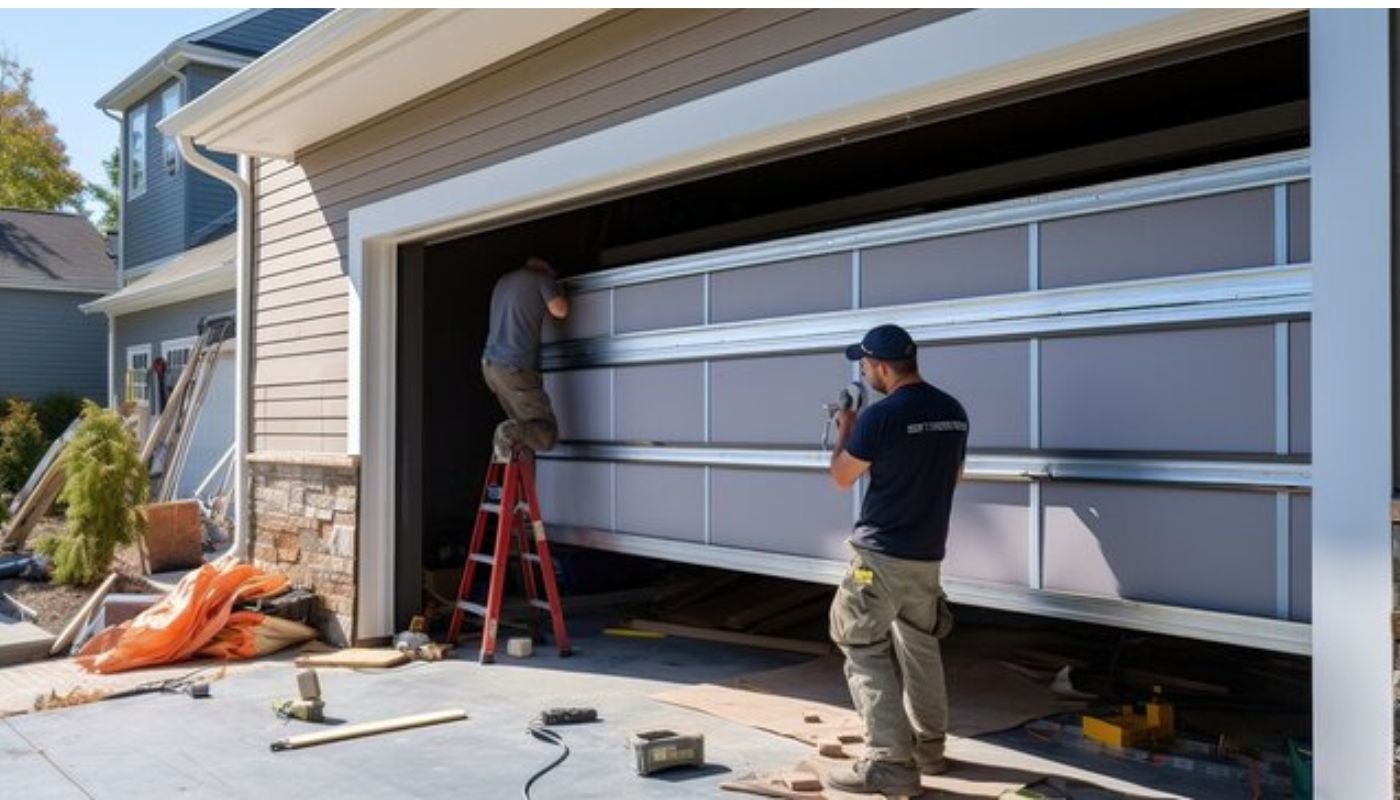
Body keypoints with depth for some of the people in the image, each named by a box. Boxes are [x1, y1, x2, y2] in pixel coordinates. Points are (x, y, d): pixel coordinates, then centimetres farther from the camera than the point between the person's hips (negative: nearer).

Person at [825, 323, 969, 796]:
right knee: (920, 647, 20)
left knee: (865, 652, -1)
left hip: (881, 554, -8)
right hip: (928, 554, 8)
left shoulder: (880, 417, -17)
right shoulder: (954, 413, 5)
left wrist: (845, 431, 12)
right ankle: (929, 746, 31)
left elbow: (842, 478, -5)